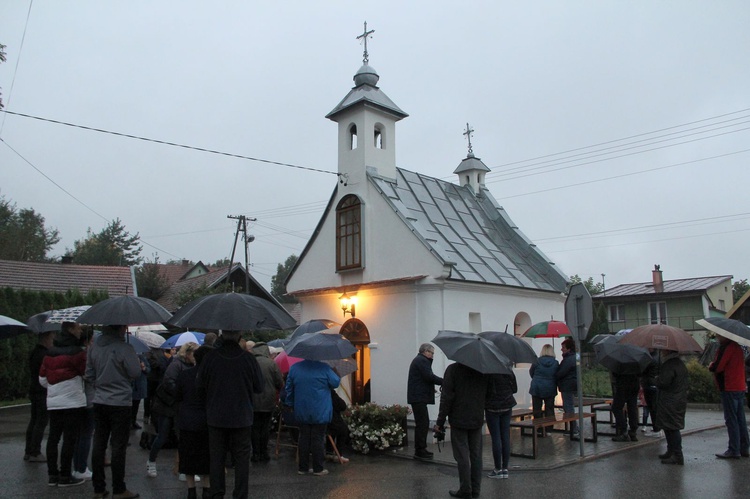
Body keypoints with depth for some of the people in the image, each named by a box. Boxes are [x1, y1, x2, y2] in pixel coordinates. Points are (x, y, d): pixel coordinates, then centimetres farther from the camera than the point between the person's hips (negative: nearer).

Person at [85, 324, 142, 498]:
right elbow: (135, 372, -13)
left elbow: (89, 374, 10)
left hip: (99, 402, 6)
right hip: (120, 402, -6)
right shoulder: (124, 348, -17)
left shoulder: (95, 346, 4)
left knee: (99, 445, 11)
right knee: (118, 446, 1)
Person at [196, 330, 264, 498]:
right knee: (241, 458, 9)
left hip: (216, 416, 1)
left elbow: (200, 385, -2)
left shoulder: (210, 357, -10)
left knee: (216, 457, 13)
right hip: (242, 417, -1)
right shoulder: (248, 359, -12)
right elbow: (259, 387, -3)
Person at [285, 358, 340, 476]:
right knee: (318, 439, 3)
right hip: (320, 412, -4)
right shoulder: (324, 368, -11)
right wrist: (334, 372, 15)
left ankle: (302, 468, 16)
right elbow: (335, 383, -3)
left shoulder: (294, 368, 2)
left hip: (301, 412, 4)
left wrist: (291, 404, 20)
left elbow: (288, 389, 9)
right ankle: (318, 469, 8)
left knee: (304, 438, 11)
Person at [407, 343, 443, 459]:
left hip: (417, 397, 11)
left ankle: (421, 449, 18)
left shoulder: (418, 360, 23)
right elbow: (429, 377, -20)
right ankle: (420, 451, -6)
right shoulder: (422, 361, -11)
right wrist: (444, 381, -14)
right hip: (419, 397, -11)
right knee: (422, 424, -8)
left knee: (423, 423, 14)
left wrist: (431, 389, 17)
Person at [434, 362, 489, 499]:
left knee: (462, 457, 2)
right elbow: (487, 395, 6)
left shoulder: (453, 369, -12)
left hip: (458, 420, -4)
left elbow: (447, 397, -14)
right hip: (477, 420, 4)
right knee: (476, 456, 11)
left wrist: (440, 421, -9)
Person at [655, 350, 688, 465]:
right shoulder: (680, 363, 13)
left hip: (670, 403, -10)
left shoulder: (669, 365, -20)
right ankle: (671, 452, 29)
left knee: (672, 429, -5)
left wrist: (656, 379, -2)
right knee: (671, 428, 19)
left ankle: (678, 456, -3)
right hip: (679, 401, 10)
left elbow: (663, 382, -24)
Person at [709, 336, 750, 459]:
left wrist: (711, 366, 4)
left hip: (730, 388, -9)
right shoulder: (737, 347, 13)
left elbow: (717, 367, -18)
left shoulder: (726, 348, -16)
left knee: (731, 420, -5)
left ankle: (733, 450, -2)